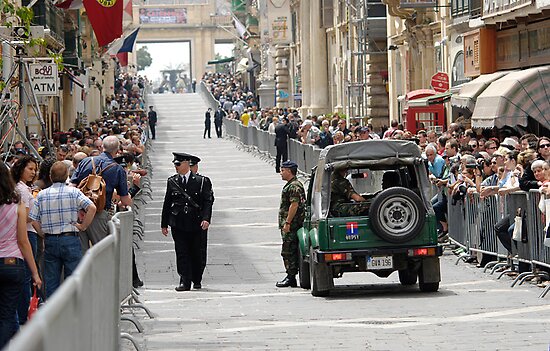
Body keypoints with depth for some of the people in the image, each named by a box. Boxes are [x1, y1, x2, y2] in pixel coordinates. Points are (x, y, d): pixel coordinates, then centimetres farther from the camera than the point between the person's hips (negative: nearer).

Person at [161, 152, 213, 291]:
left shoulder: (200, 181, 1)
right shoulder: (172, 182, 8)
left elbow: (207, 201, -2)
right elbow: (167, 203, 10)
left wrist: (206, 218, -16)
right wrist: (164, 224, 8)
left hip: (195, 224, -1)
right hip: (178, 224, 1)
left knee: (196, 253, 7)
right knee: (181, 253, -5)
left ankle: (197, 280, 23)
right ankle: (185, 281, -6)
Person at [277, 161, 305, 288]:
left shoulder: (294, 186, -15)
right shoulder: (290, 185, 19)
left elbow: (294, 205, -22)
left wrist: (287, 223, -23)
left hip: (291, 225, -11)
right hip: (291, 225, 11)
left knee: (288, 251, -9)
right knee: (291, 251, 12)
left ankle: (291, 278, -8)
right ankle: (291, 277, 15)